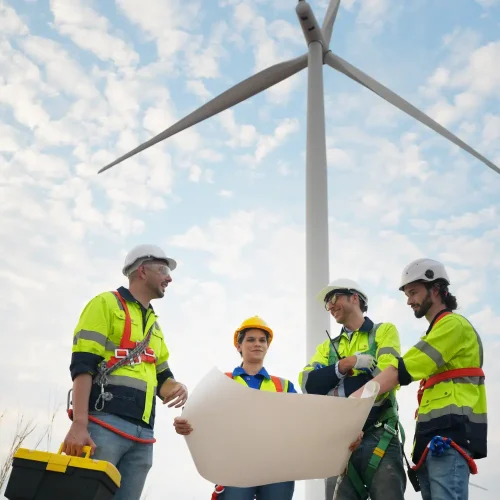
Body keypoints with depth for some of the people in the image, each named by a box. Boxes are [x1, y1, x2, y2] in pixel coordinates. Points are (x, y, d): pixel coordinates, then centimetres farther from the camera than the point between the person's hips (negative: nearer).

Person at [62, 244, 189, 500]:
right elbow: (82, 365, -7)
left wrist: (177, 387, 3)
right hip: (103, 423, -7)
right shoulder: (107, 303, 4)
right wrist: (79, 424, -18)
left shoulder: (154, 325, 26)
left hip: (142, 434, 7)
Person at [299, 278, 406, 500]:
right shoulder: (327, 347, 20)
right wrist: (347, 364, -11)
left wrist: (336, 391, -10)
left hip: (379, 438, -4)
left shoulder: (384, 331, 7)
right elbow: (308, 383, 2)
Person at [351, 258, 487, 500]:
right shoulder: (436, 333, 27)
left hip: (450, 433, -10)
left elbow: (402, 370, -14)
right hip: (434, 436, 10)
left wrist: (352, 400, -17)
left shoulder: (454, 325, -5)